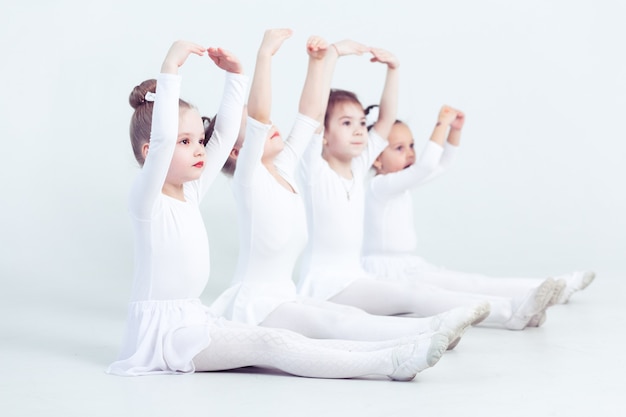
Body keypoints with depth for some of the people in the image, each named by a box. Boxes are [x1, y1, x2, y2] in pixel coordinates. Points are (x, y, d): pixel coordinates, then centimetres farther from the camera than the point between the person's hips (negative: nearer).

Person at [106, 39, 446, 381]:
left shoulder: (190, 193, 11)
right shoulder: (146, 199, -12)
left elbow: (226, 133, 14)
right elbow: (161, 138, -31)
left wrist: (235, 76, 10)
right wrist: (169, 69, -32)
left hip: (194, 321, 9)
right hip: (165, 329, -9)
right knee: (270, 345, -21)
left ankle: (391, 350, -18)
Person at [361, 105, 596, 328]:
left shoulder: (401, 184, 15)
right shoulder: (380, 185, -15)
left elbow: (441, 164, 21)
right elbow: (425, 166, -28)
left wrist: (455, 129, 7)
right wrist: (441, 125, -23)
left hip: (410, 268, 10)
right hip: (384, 277, -10)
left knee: (470, 283, 3)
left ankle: (547, 289, 1)